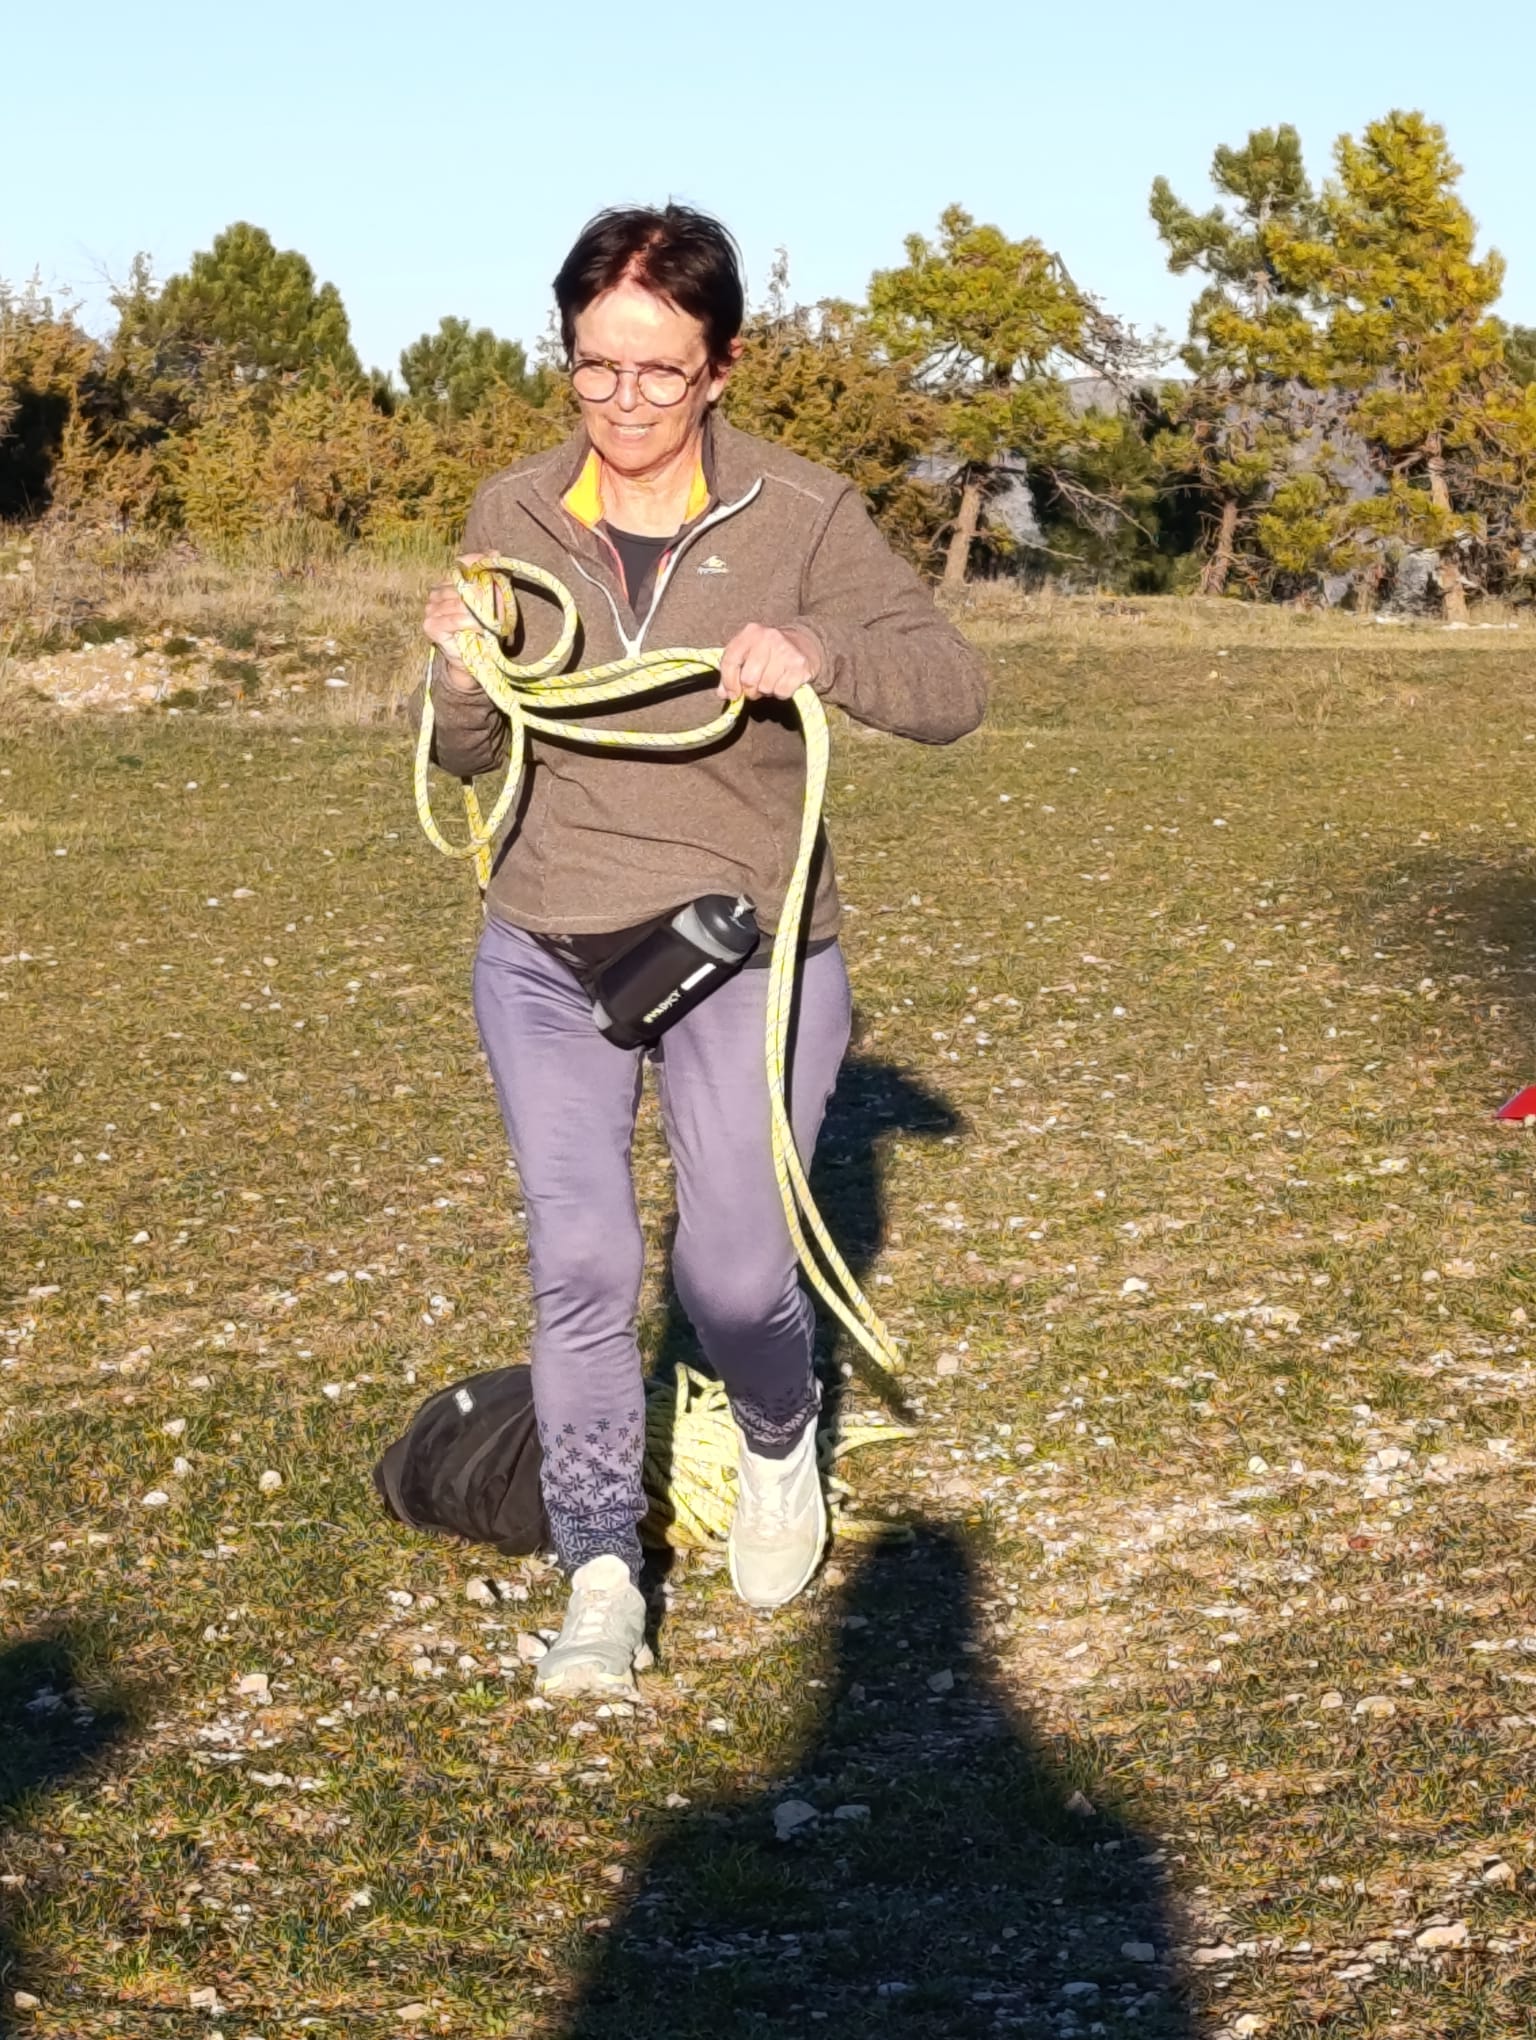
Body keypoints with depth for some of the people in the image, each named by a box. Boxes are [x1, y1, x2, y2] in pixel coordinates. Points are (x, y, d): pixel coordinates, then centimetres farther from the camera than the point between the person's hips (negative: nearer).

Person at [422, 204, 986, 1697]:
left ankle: (781, 1439, 31)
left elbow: (951, 689, -8)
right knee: (579, 1256, -6)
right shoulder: (513, 516, 0)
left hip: (745, 954, -2)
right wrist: (460, 677, -16)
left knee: (732, 1274, -4)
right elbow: (471, 757, 7)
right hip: (545, 954, 2)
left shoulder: (799, 517, -8)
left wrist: (820, 657, -28)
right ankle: (600, 1576, 6)